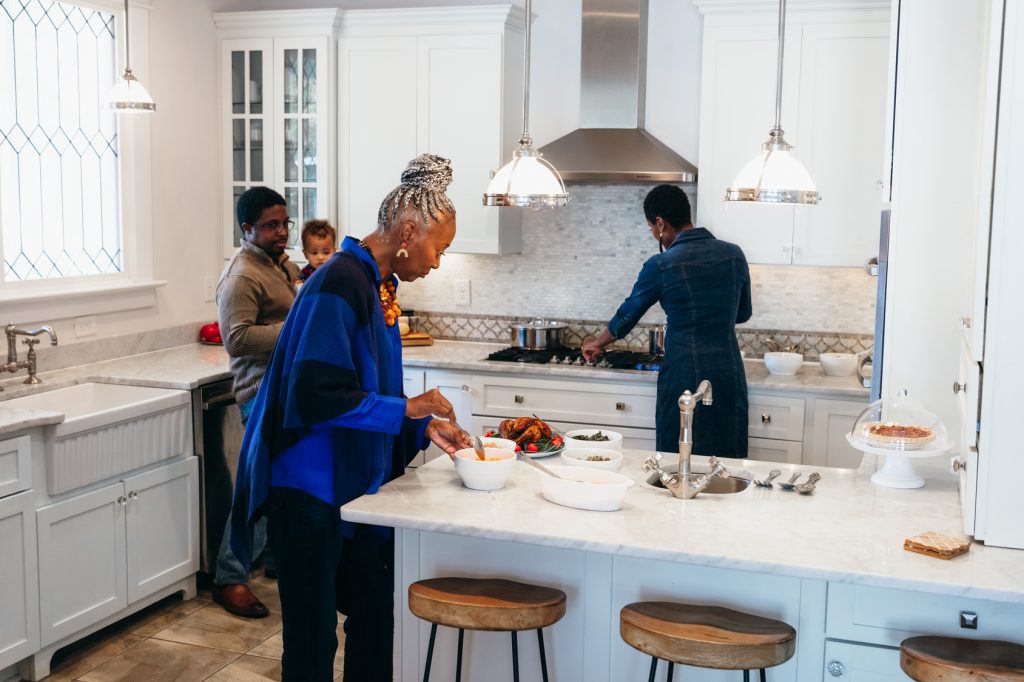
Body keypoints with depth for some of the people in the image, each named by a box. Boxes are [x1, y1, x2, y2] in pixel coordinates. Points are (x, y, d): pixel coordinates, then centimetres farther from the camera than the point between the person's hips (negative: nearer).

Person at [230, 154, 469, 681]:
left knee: (376, 618, 16)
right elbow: (315, 396, -26)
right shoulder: (339, 283, -19)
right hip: (312, 491, -9)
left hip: (357, 485, 9)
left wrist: (425, 428, 6)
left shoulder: (378, 285, 10)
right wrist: (407, 409, -20)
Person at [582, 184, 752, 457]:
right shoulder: (734, 255, 4)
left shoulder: (661, 266, -9)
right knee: (726, 459, 11)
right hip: (729, 372, 4)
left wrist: (597, 343, 23)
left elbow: (627, 315, 5)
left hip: (684, 375, -4)